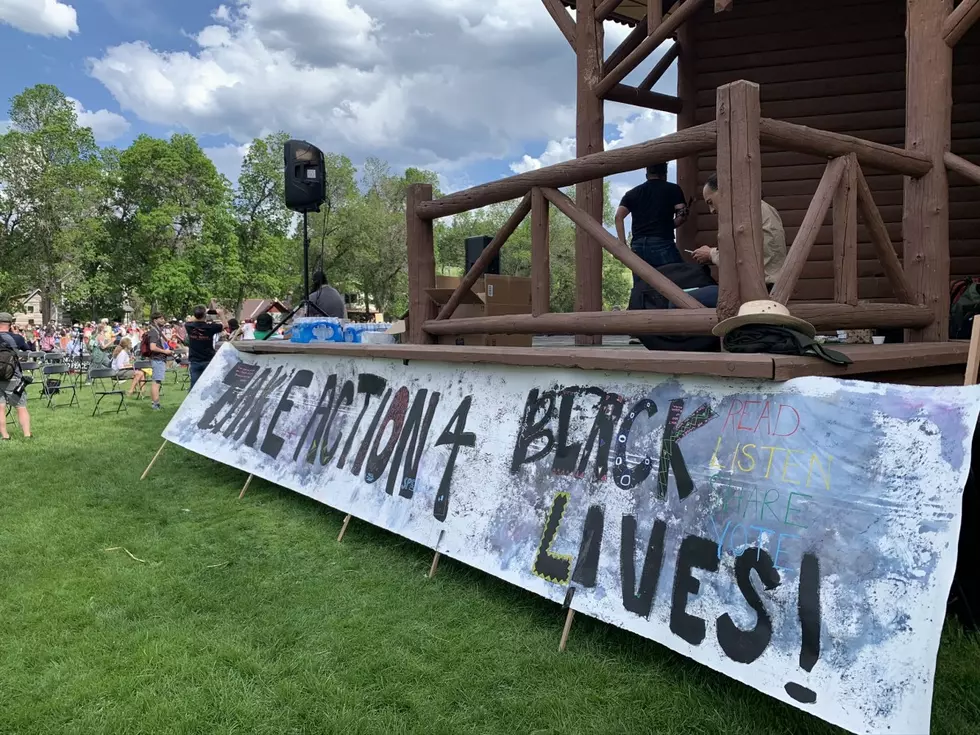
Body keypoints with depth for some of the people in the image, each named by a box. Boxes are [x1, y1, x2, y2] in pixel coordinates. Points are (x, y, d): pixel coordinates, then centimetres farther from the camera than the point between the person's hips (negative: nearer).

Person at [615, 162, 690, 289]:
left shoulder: (632, 193, 20)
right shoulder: (673, 189, 11)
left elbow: (618, 217, 8)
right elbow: (682, 215, 1)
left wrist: (623, 244, 6)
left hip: (638, 246, 4)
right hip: (662, 244, -4)